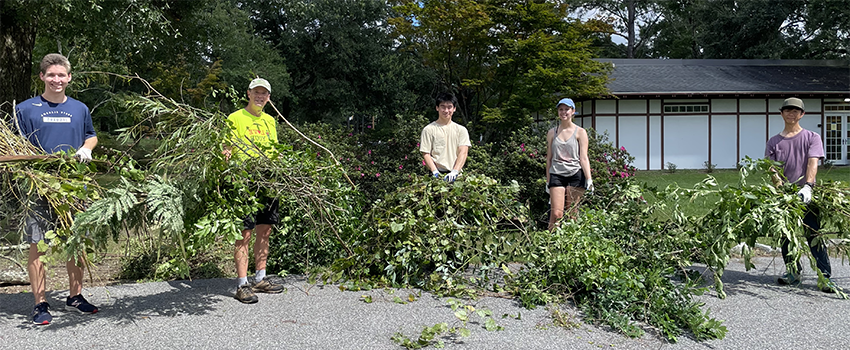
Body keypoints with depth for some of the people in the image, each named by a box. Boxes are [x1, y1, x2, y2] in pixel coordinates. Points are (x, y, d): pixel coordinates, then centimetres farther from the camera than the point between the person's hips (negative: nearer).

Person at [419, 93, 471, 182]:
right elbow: (426, 154, 3)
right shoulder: (429, 130, 7)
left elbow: (463, 152, 2)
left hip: (456, 175, 2)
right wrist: (435, 171, -12)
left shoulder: (461, 130, 13)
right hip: (438, 174, -1)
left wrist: (455, 171, -13)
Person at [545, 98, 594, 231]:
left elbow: (583, 158, 1)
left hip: (575, 175, -1)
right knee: (556, 214, -10)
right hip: (556, 175, 1)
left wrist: (589, 179, -9)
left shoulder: (580, 132, 6)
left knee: (572, 214, 3)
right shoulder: (552, 133, 11)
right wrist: (548, 181, 11)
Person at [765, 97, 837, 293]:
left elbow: (812, 163, -9)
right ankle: (793, 273, 18)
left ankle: (825, 277, -3)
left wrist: (807, 186, -26)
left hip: (806, 196, -3)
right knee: (785, 236, 7)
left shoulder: (812, 138, 6)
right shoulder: (774, 142, 13)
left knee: (814, 236, -6)